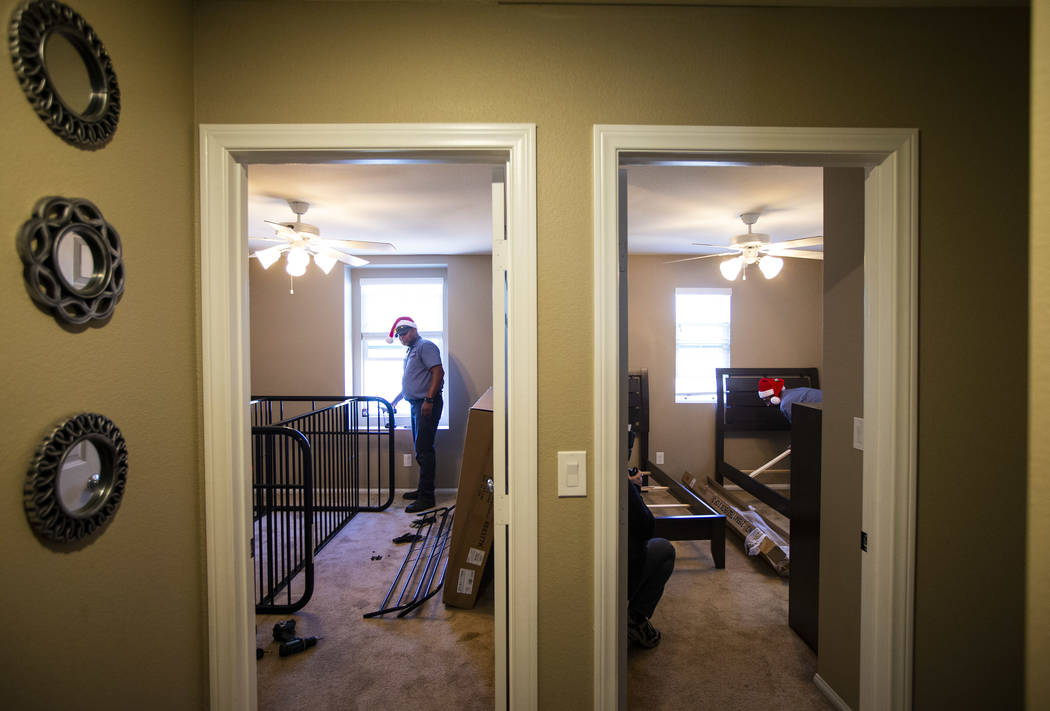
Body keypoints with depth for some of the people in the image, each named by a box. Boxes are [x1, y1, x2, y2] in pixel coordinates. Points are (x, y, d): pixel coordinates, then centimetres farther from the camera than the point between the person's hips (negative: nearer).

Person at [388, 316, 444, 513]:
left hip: (427, 404, -10)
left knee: (424, 449, -10)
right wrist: (395, 401, 31)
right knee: (421, 449, 14)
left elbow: (438, 372, -20)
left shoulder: (425, 346, -8)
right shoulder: (411, 350, 22)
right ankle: (422, 489, 24)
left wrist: (429, 400, -26)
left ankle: (427, 497, -6)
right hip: (416, 404, 10)